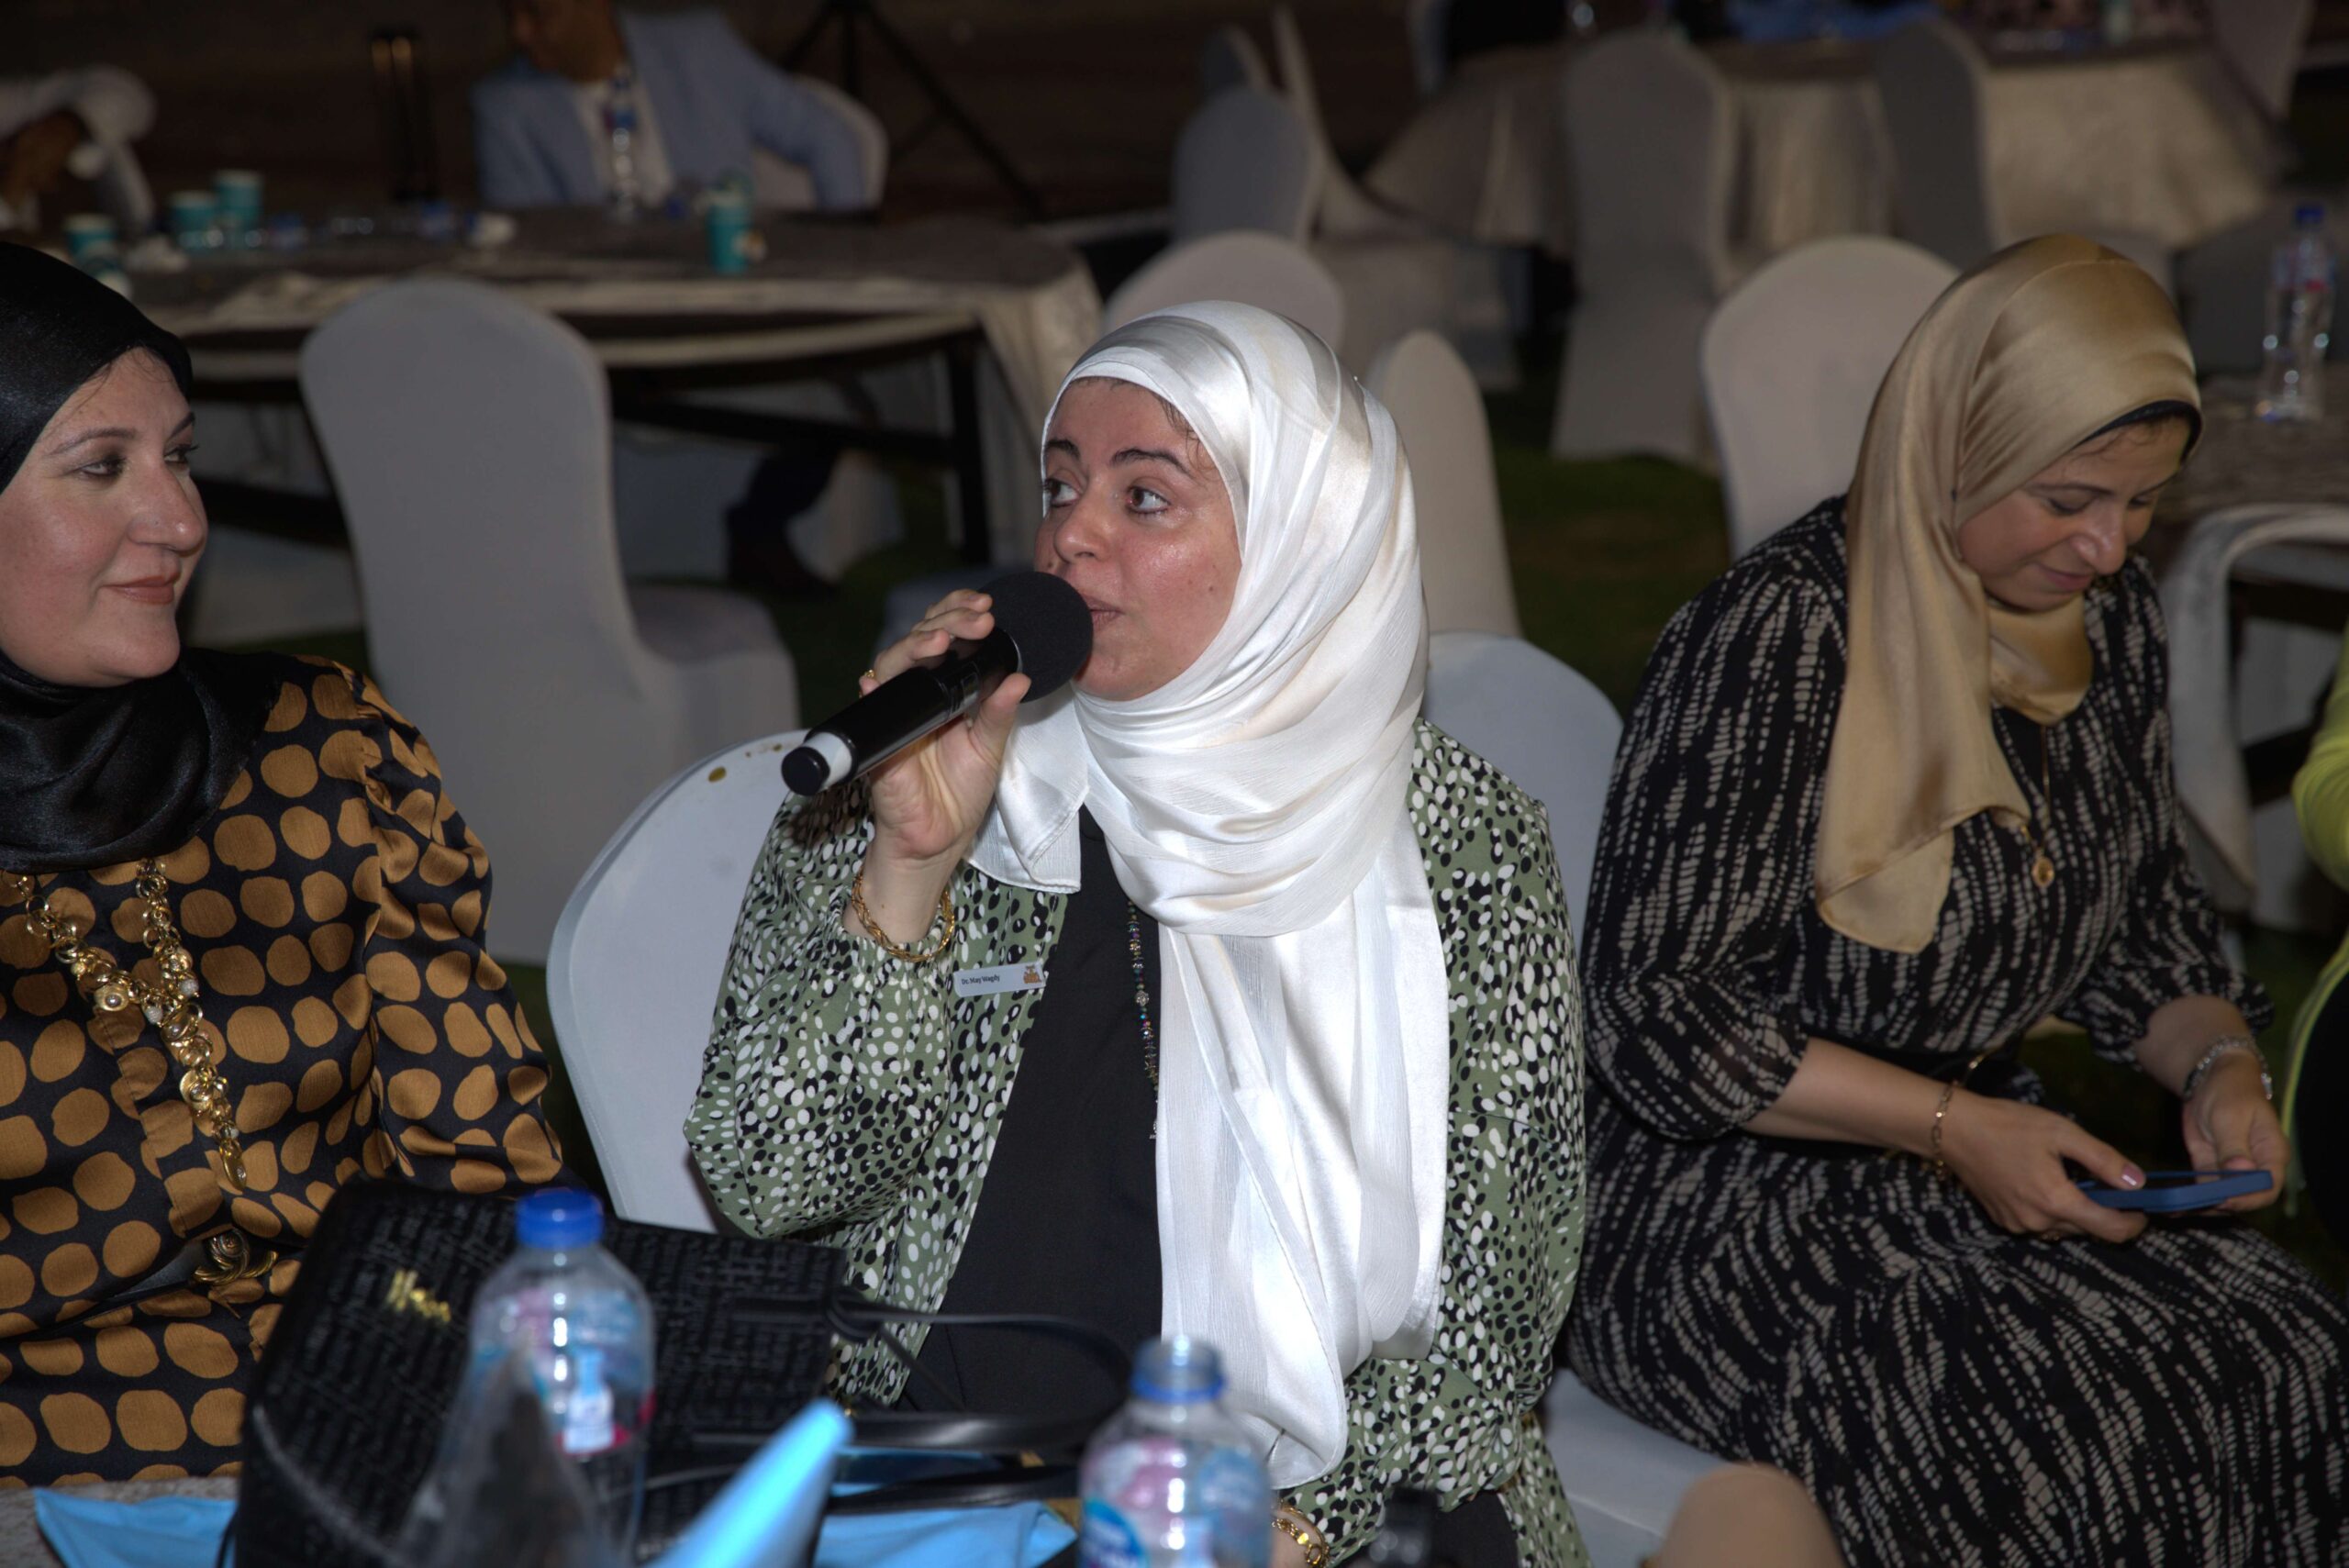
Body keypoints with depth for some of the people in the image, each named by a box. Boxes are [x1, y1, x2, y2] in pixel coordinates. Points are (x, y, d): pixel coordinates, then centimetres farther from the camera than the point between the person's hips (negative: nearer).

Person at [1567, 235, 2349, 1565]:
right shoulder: (1777, 641, -18)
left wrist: (2217, 1062, -3)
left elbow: (2149, 919, 17)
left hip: (1985, 1146, 7)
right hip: (1734, 1200, -7)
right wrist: (1951, 1126, -20)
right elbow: (1656, 1017, -17)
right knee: (2081, 1442, -27)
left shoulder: (2109, 618, 5)